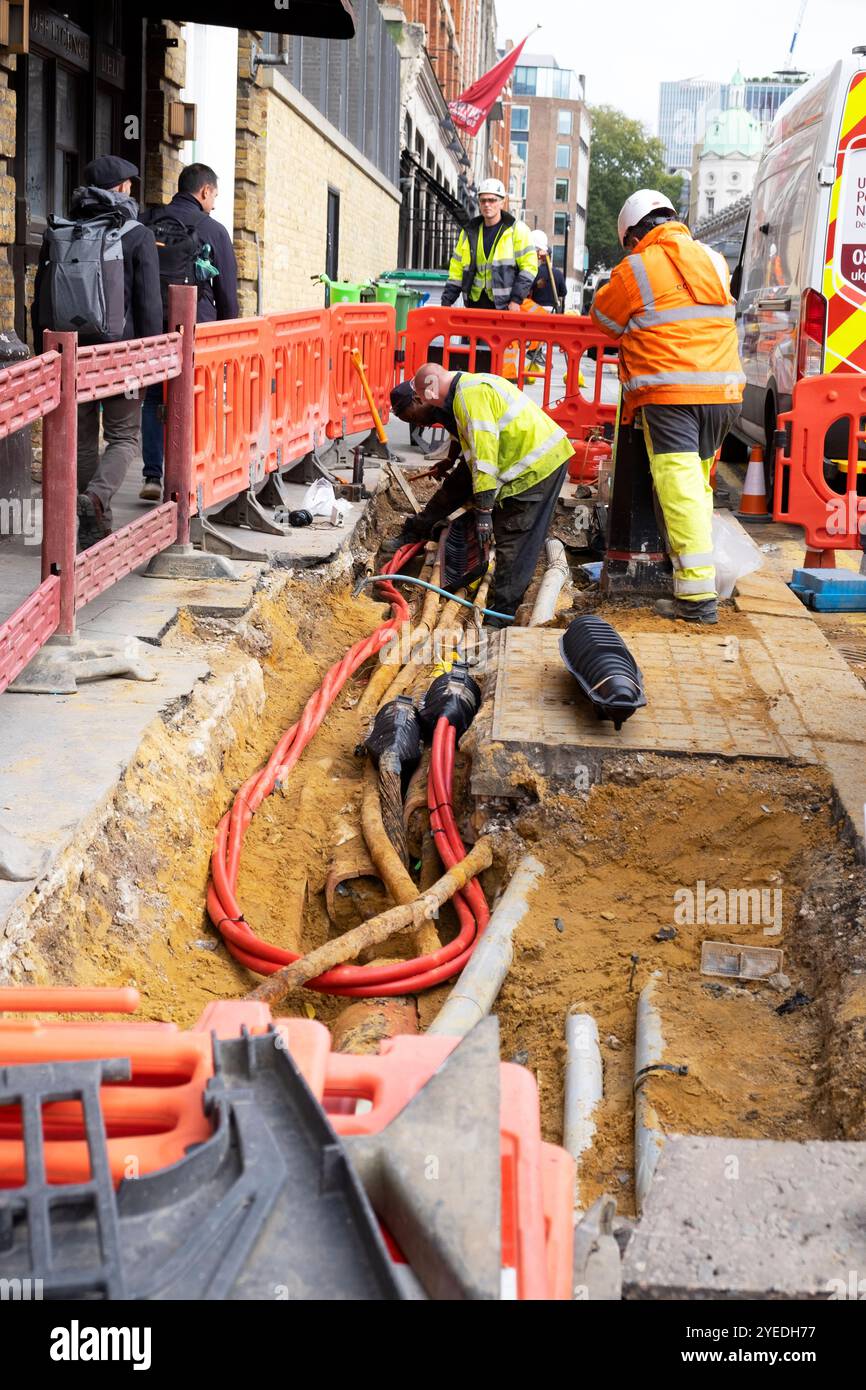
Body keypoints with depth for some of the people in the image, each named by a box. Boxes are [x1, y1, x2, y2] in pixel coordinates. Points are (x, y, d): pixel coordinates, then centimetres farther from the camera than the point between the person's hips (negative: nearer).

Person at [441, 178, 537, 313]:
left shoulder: (517, 230, 3)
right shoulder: (469, 232, 17)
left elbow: (529, 266, -2)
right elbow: (456, 270, 19)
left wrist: (516, 299, -12)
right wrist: (446, 301, 10)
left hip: (505, 306, -5)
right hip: (475, 304, 5)